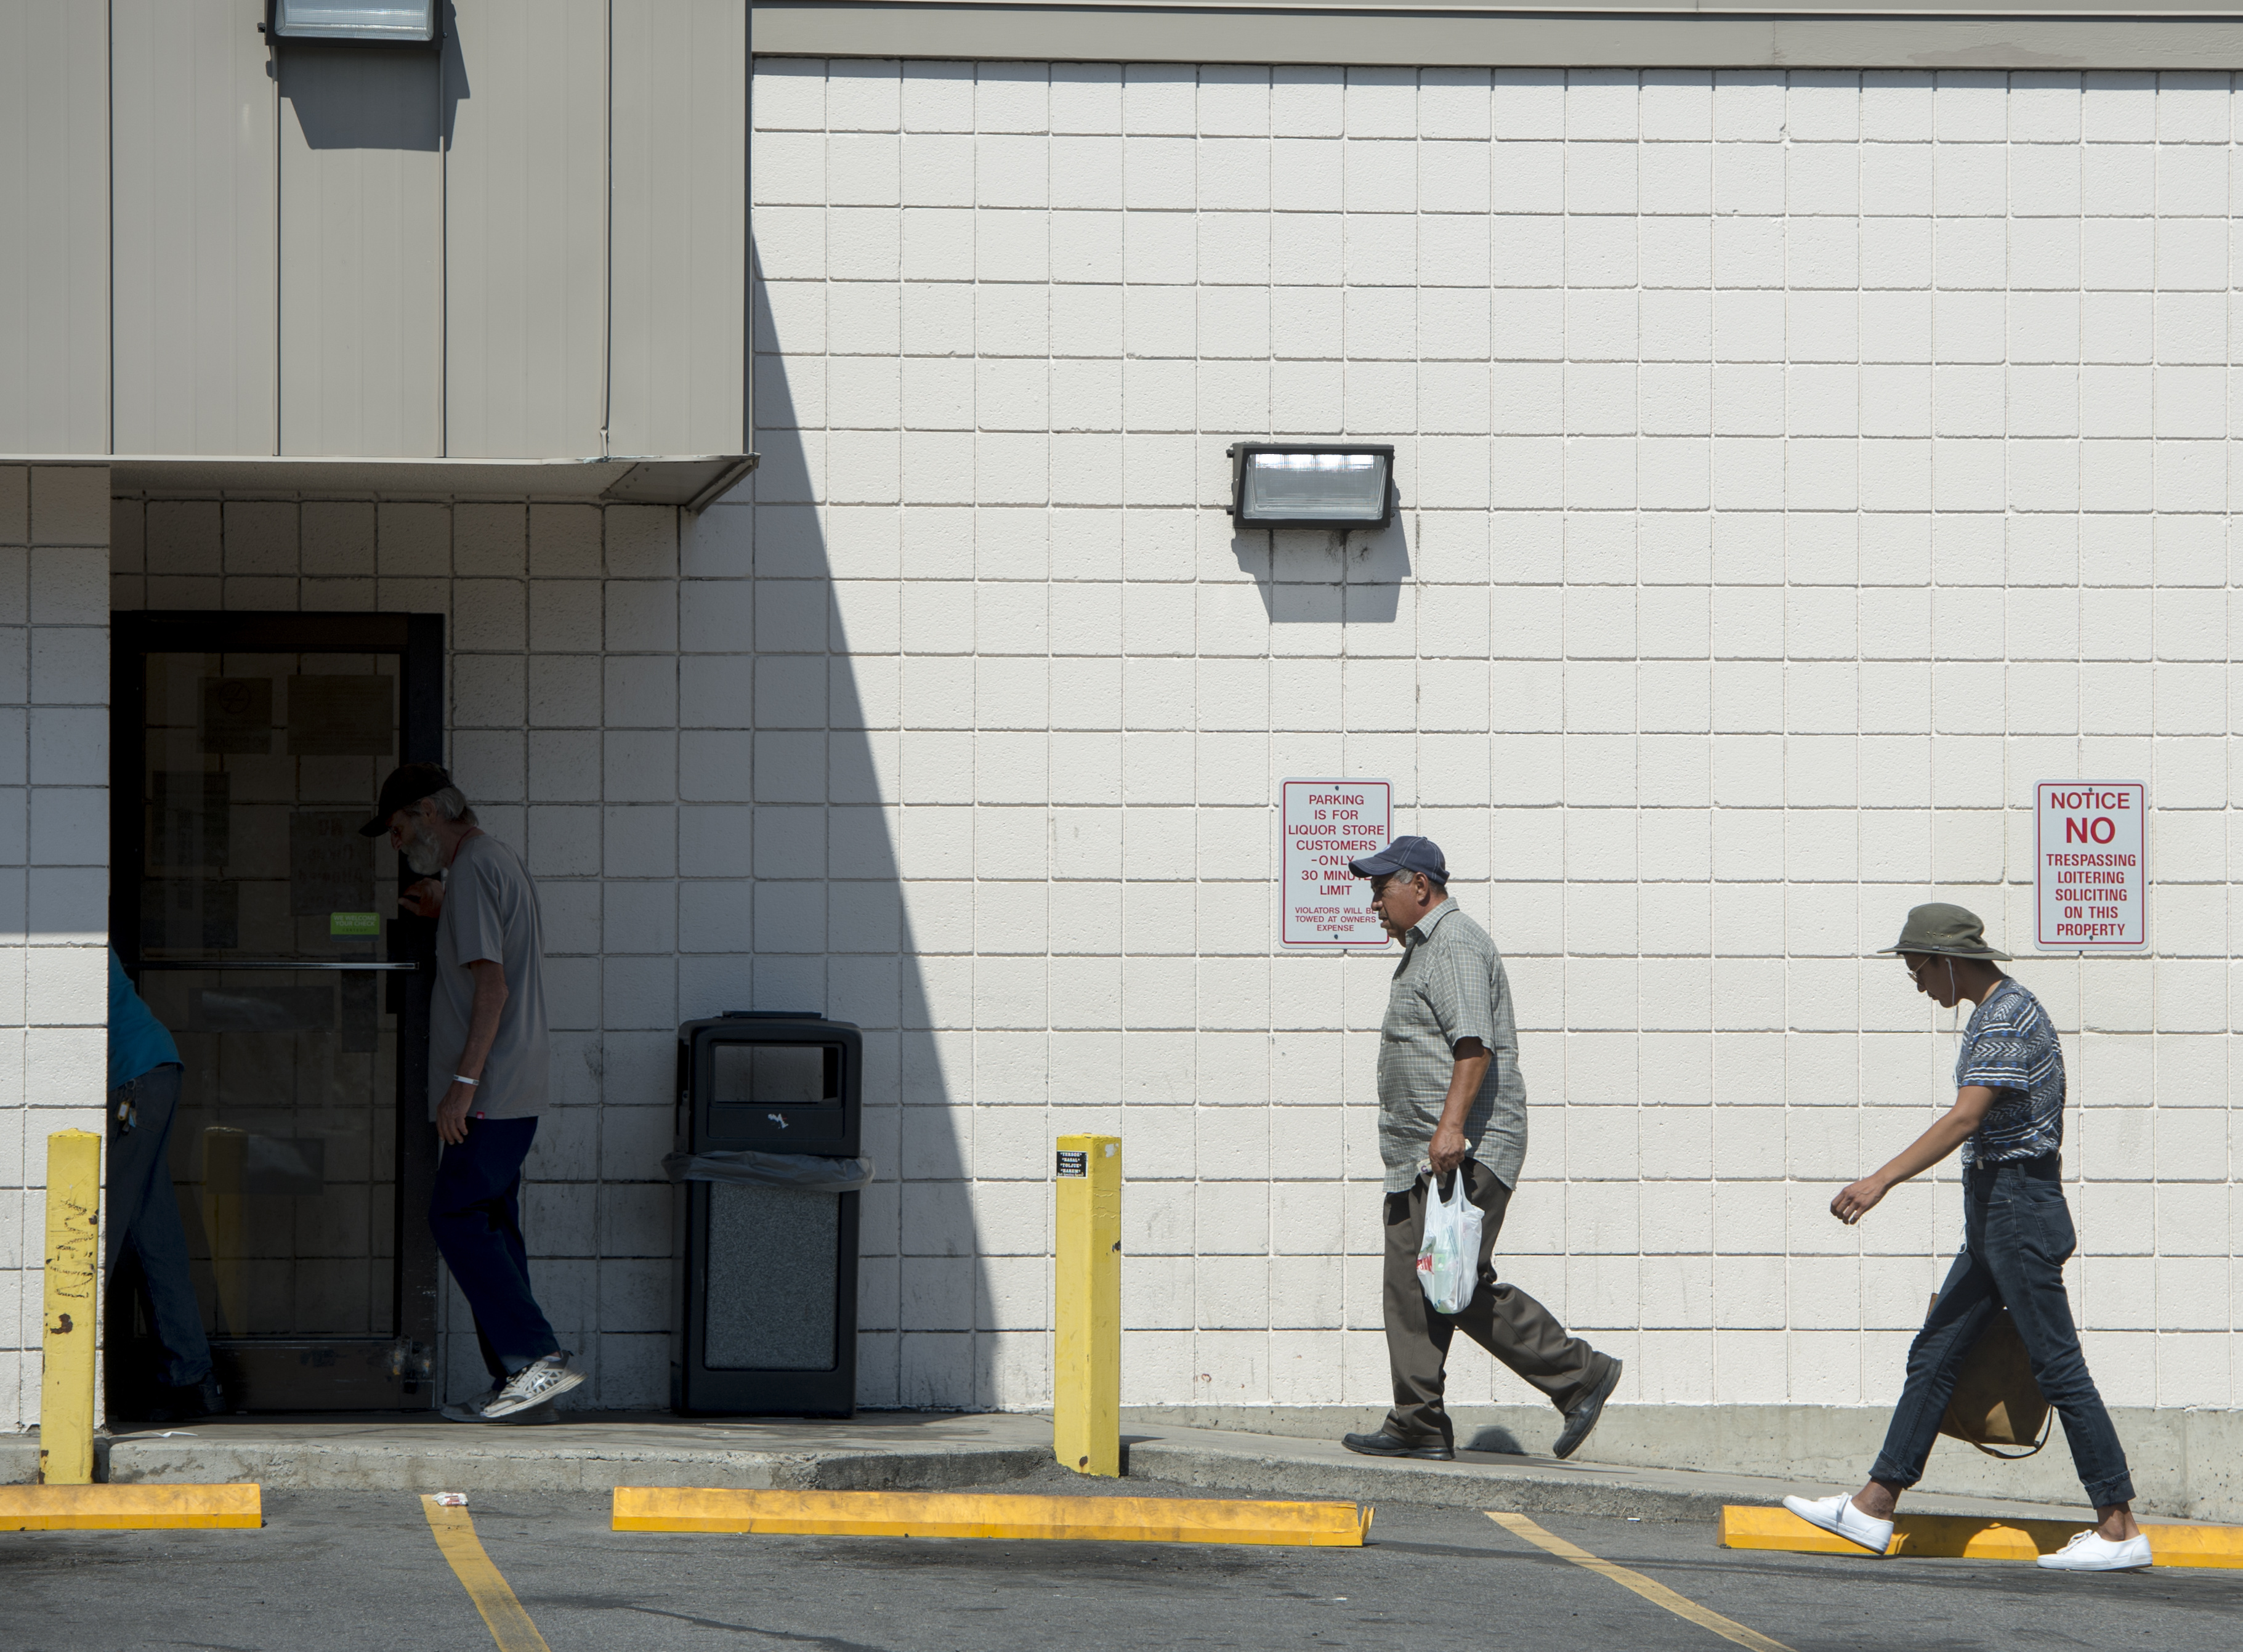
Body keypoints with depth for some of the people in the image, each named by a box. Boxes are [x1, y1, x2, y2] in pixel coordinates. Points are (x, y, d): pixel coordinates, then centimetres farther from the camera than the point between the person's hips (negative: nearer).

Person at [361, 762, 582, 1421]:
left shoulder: (472, 871, -12)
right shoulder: (503, 862, 19)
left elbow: (492, 984, -20)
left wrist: (465, 1081, -22)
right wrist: (444, 916, 22)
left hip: (492, 1092, -10)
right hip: (516, 1092, 10)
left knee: (457, 1220, -12)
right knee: (489, 1227, 10)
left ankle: (540, 1358, -18)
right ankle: (519, 1382, 8)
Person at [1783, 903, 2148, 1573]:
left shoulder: (2006, 1019, -15)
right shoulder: (1999, 1012, 17)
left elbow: (1965, 1119, -26)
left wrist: (1881, 1181, -30)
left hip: (2017, 1205, -10)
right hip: (1993, 1214, 10)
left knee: (2057, 1366, -8)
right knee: (1933, 1354, 9)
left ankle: (2120, 1527, -6)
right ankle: (1873, 1508, 11)